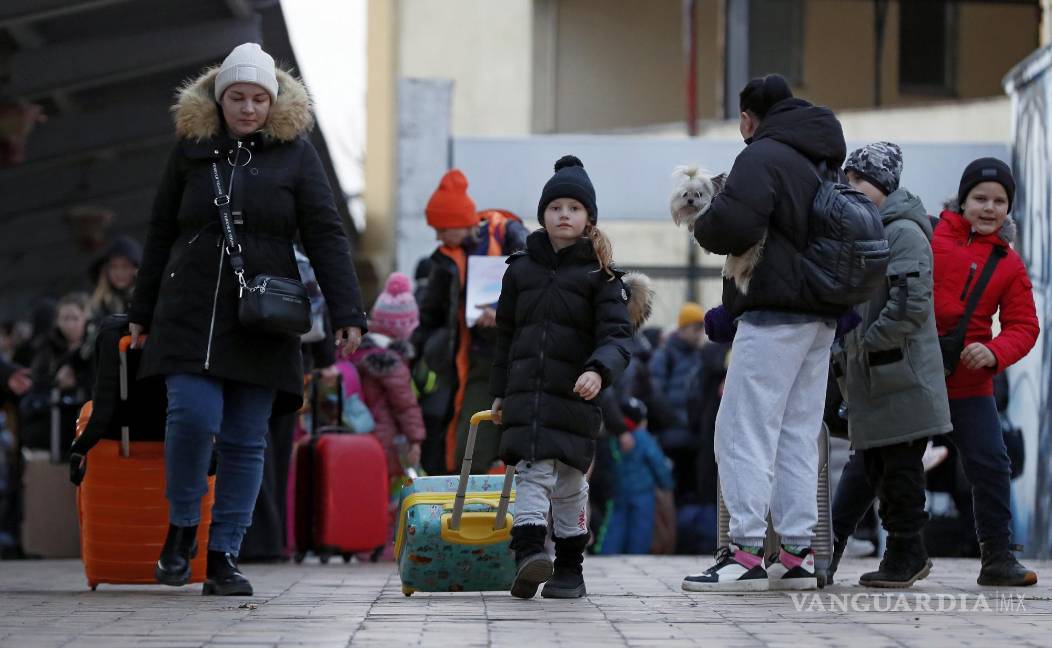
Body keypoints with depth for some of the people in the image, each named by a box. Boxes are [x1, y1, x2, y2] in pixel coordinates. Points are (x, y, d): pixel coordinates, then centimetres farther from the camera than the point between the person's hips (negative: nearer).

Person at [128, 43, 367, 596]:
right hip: (191, 315, 0)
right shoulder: (192, 148, 8)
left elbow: (325, 236, 1)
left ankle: (224, 555, 8)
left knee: (246, 441, 1)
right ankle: (181, 528, 6)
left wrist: (347, 312, -7)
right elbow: (160, 235, 14)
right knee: (193, 416, -16)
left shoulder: (295, 153, 5)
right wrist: (142, 313, 14)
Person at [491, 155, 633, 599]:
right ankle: (529, 554, -25)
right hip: (525, 396, 2)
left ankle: (570, 569, 16)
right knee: (532, 474, -11)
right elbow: (506, 335, 18)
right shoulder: (521, 269, 11)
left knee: (570, 483, 6)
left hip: (574, 396, -2)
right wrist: (500, 392, 18)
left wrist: (598, 371, -28)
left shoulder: (599, 275, 0)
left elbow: (617, 336, -9)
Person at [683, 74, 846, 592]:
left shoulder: (763, 156, -8)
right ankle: (797, 554, 11)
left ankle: (746, 552, -12)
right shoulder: (824, 163, 19)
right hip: (821, 316, 9)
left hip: (774, 314, -9)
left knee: (743, 431, -7)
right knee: (798, 434, 11)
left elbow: (732, 224, -23)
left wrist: (703, 226, 0)